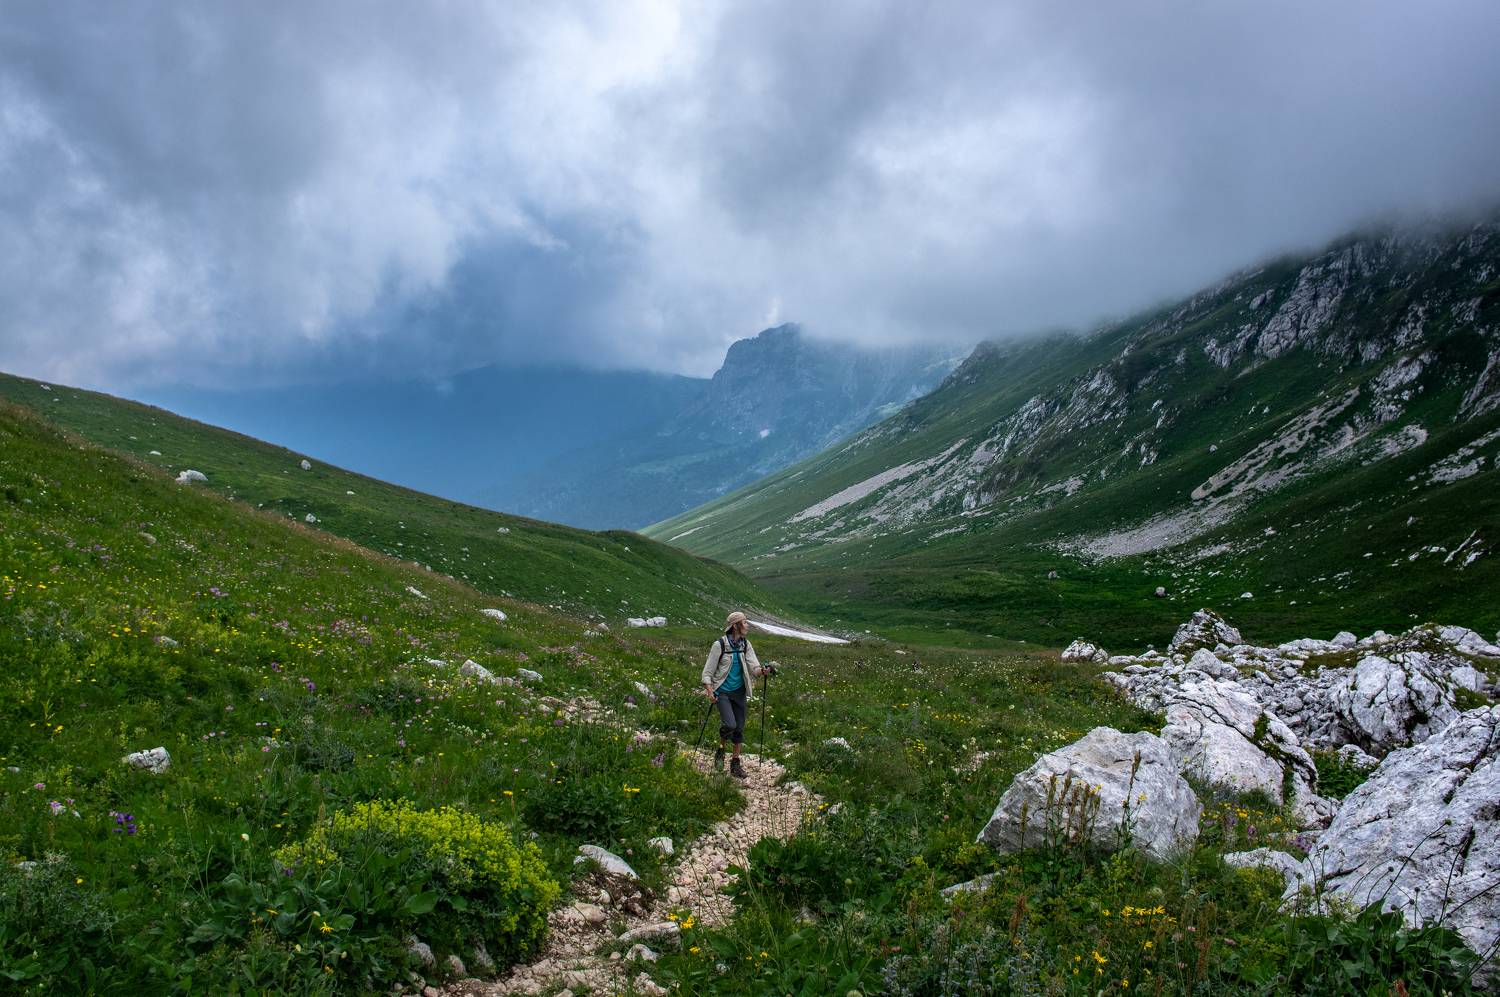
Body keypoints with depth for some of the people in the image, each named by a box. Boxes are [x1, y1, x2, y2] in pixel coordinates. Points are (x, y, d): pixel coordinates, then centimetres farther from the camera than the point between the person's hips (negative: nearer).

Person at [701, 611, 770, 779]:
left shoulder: (745, 644, 3)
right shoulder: (719, 645, -12)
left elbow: (754, 667, -4)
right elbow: (708, 671, -8)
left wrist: (763, 671, -26)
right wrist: (709, 691, -19)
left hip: (739, 692, 5)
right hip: (722, 691, -5)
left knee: (739, 728, 7)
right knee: (730, 724, -20)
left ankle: (735, 763, 22)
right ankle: (720, 751, 9)